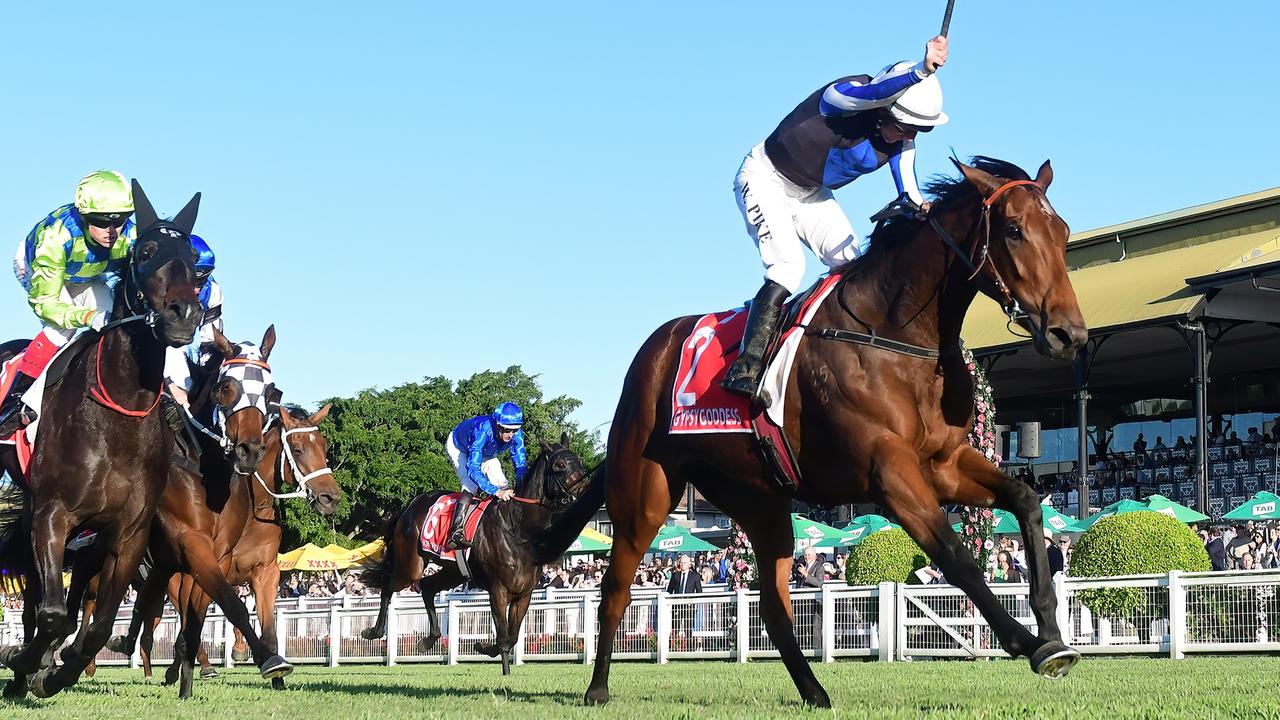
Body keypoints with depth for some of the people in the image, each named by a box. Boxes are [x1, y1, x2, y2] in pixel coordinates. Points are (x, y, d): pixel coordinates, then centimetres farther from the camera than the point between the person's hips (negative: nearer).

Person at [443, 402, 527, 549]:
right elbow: (473, 469, -50)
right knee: (471, 485, -27)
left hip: (486, 453, 6)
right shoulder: (483, 431, -46)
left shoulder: (517, 435, -29)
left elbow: (520, 466, -23)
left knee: (502, 484, -10)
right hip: (458, 448, -6)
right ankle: (455, 534, -34)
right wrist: (495, 491, -60)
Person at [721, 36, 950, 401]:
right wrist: (921, 70, -67)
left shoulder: (902, 143, -10)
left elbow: (908, 192, -13)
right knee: (787, 268, -24)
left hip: (810, 194, 7)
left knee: (855, 265, -6)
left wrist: (917, 207, -37)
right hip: (765, 178, -7)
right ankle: (747, 367, -26)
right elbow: (866, 94, -54)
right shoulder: (845, 96, -31)